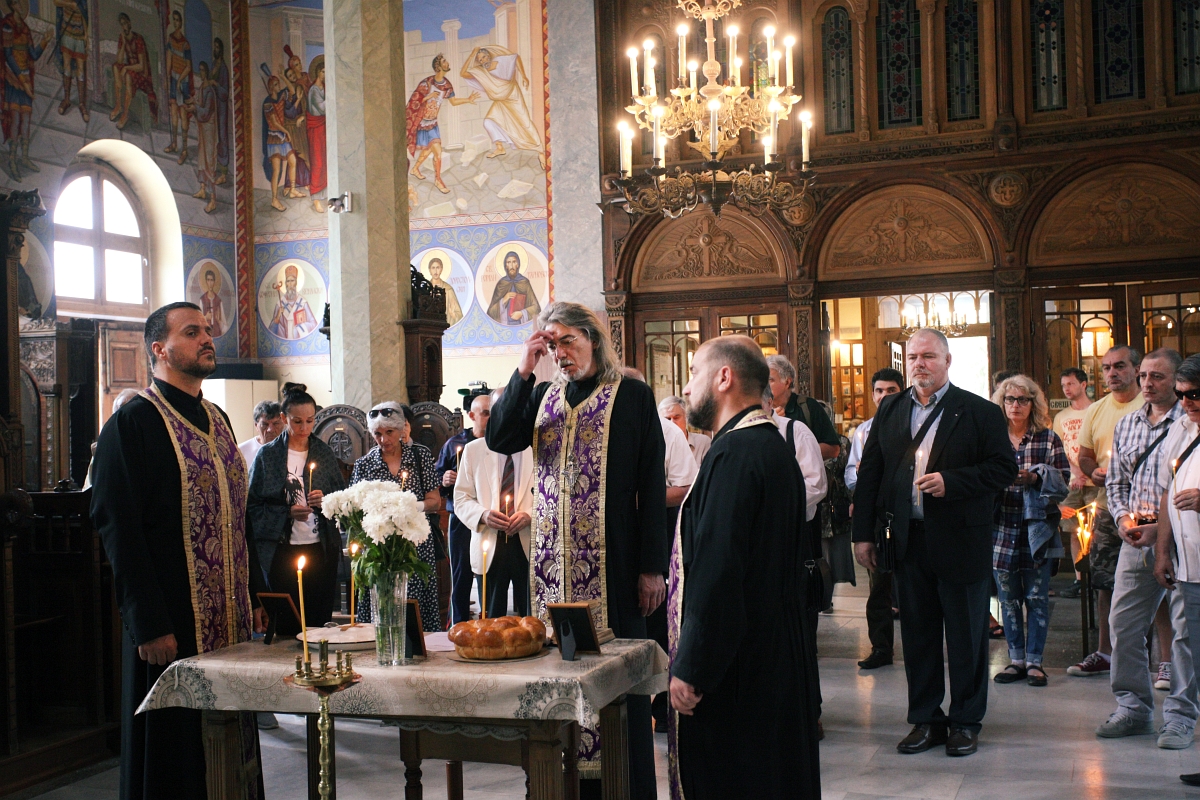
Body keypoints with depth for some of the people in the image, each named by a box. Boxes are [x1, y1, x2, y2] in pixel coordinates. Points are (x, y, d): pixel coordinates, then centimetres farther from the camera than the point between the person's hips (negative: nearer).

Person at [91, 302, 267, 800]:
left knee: (232, 745, 12)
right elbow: (119, 530, -15)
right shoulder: (132, 422, -10)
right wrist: (149, 626, -18)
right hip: (174, 626, -7)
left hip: (231, 621, 7)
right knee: (178, 754, 2)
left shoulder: (217, 421, 14)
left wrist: (254, 596, 14)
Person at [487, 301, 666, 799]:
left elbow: (652, 484, -5)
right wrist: (524, 372, -7)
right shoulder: (543, 396, 13)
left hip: (612, 559, -4)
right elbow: (499, 440, -2)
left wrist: (652, 566, -10)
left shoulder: (631, 396, -2)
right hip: (553, 557, 4)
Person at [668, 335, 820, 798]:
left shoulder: (734, 454, -20)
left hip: (736, 670, -10)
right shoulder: (776, 446, 12)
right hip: (778, 663, 10)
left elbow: (716, 573, -25)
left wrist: (690, 668, -20)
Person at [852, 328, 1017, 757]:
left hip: (961, 541, -3)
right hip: (908, 542, 4)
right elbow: (869, 475, 9)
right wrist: (863, 533, 5)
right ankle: (925, 719, 23)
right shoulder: (889, 411, 10)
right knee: (917, 634, 11)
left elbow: (1004, 467, -8)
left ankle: (965, 722, 20)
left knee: (966, 636, 6)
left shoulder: (980, 412, -2)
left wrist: (951, 481, -20)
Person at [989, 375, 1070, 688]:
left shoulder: (1048, 439, 3)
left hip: (1037, 529, -1)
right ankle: (1016, 659, 18)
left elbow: (1063, 479, -1)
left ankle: (1034, 660, 13)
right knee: (1008, 598, 7)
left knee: (1037, 597, 3)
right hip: (1001, 530, 1)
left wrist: (1035, 477, -16)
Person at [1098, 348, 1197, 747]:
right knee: (1122, 624, 6)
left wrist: (1162, 527, -15)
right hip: (1135, 541, 6)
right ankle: (1133, 707, 19)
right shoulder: (1126, 425, 14)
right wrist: (1123, 517, 0)